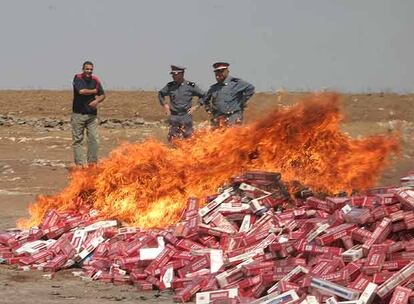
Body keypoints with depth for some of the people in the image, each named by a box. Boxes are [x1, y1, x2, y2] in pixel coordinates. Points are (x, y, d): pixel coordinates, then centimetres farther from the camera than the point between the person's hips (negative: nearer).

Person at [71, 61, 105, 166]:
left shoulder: (95, 80, 7)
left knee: (94, 139, -1)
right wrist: (94, 91, -4)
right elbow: (81, 91, -19)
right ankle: (79, 163, 3)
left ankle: (92, 162, 6)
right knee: (77, 139, -1)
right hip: (78, 114, -3)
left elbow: (102, 95, 10)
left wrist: (97, 100, -12)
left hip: (92, 114, 3)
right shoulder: (77, 78, -4)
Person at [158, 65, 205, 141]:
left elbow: (203, 96, 6)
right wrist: (165, 104, 11)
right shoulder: (170, 86, 5)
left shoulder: (190, 86, -2)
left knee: (187, 137, -1)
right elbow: (160, 94, 23)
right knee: (172, 139, 0)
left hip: (186, 116, -2)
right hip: (173, 117, 2)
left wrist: (195, 107, -1)